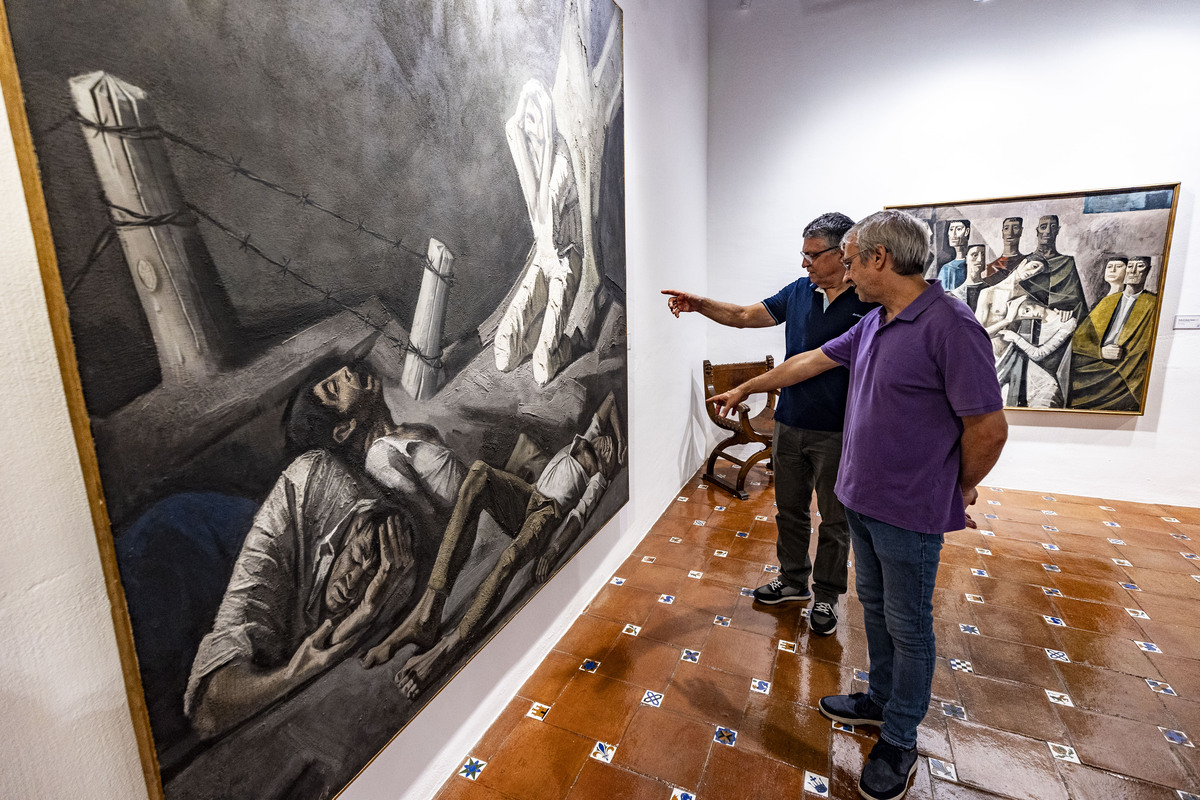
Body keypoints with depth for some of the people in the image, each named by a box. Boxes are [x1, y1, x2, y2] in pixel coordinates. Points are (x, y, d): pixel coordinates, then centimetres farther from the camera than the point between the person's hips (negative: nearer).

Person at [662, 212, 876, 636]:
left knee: (834, 521, 12)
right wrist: (699, 304, -3)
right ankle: (793, 581, 39)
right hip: (789, 425, 6)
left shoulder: (869, 303, -13)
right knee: (790, 510, 19)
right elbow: (746, 315, 10)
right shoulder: (798, 291, 4)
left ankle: (827, 596, 32)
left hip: (836, 433, -5)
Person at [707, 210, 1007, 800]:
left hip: (910, 512, -8)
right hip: (861, 499, 8)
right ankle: (881, 700, 42)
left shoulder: (949, 327, -21)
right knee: (874, 606, 22)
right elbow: (810, 362, 15)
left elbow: (988, 427, -18)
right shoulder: (873, 325, 5)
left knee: (907, 627, 10)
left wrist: (957, 491, -4)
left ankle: (899, 740, 30)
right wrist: (745, 389, 21)